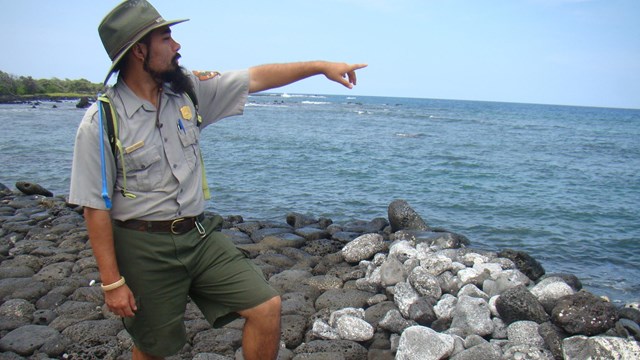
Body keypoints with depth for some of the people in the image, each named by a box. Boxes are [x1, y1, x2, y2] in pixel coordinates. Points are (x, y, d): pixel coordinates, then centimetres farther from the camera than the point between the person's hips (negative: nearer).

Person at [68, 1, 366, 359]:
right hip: (144, 247, -4)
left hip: (200, 235, 4)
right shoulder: (101, 122, -14)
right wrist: (112, 282, -13)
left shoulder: (190, 89, -1)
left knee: (267, 306, -3)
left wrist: (321, 66, 3)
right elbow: (95, 208, -12)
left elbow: (256, 78, 4)